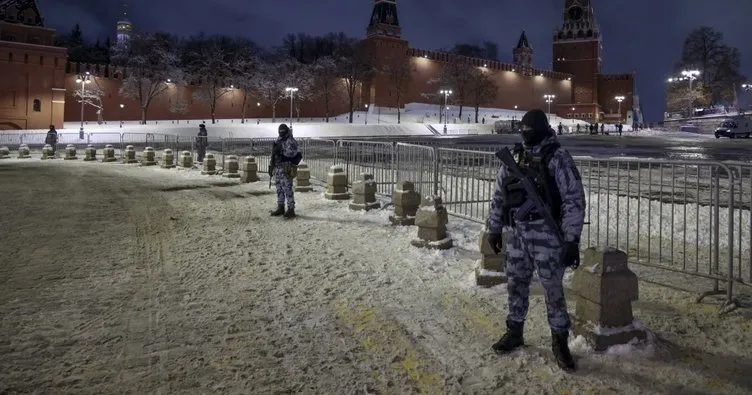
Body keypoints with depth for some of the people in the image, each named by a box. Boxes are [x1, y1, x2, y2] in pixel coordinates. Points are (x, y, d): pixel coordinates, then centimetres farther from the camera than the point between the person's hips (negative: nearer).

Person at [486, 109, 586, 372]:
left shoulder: (557, 157, -10)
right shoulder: (514, 157, 8)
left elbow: (574, 199, -13)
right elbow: (499, 195, 16)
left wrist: (572, 240, -17)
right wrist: (494, 230, 16)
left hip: (547, 234, -5)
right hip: (517, 233, 5)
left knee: (553, 289, 4)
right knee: (516, 284, 15)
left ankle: (559, 341, 22)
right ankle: (514, 332, 32)